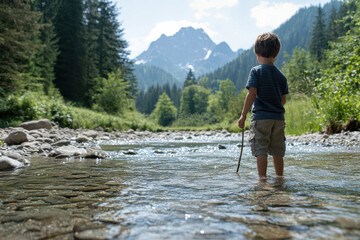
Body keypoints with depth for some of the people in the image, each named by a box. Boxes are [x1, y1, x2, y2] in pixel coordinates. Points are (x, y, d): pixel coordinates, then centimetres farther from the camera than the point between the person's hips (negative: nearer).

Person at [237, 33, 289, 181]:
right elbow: (283, 99, 8)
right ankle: (280, 178, 25)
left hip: (260, 117, -4)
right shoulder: (281, 75, 7)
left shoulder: (256, 71, -5)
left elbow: (252, 94, -14)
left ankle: (262, 178, -1)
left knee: (261, 150, -1)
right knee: (277, 152, 14)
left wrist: (243, 115, -11)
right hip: (278, 118, 5)